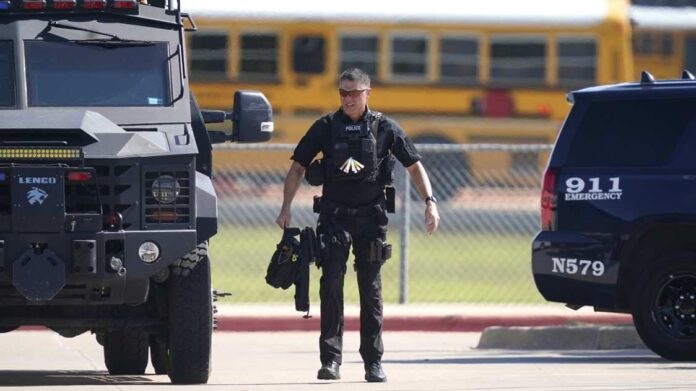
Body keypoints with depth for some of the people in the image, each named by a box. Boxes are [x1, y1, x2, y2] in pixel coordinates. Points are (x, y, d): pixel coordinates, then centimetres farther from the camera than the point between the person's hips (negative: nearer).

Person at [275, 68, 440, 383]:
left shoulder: (384, 127, 2)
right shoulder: (326, 127, 3)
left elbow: (414, 166, 6)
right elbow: (298, 167, 6)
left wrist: (430, 202, -5)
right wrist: (286, 207, -3)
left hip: (371, 216, 0)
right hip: (335, 216, 0)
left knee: (371, 290, 5)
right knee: (331, 284, -10)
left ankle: (373, 362, 10)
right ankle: (330, 360, -9)